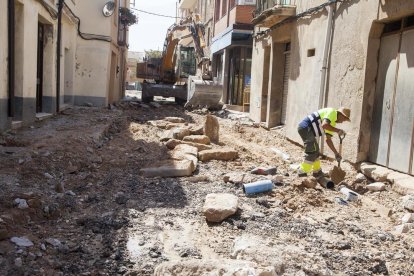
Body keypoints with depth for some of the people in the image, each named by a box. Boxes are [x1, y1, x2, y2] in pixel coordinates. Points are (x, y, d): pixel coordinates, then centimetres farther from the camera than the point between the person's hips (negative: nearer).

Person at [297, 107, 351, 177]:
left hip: (305, 128, 11)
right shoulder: (332, 112, -8)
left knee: (315, 150, 19)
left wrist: (336, 153, 20)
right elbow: (324, 125, -27)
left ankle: (317, 171, 30)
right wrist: (338, 130, -17)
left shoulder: (332, 123, 21)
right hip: (306, 127, -11)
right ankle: (302, 173, -2)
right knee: (312, 152, -8)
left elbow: (328, 140, 23)